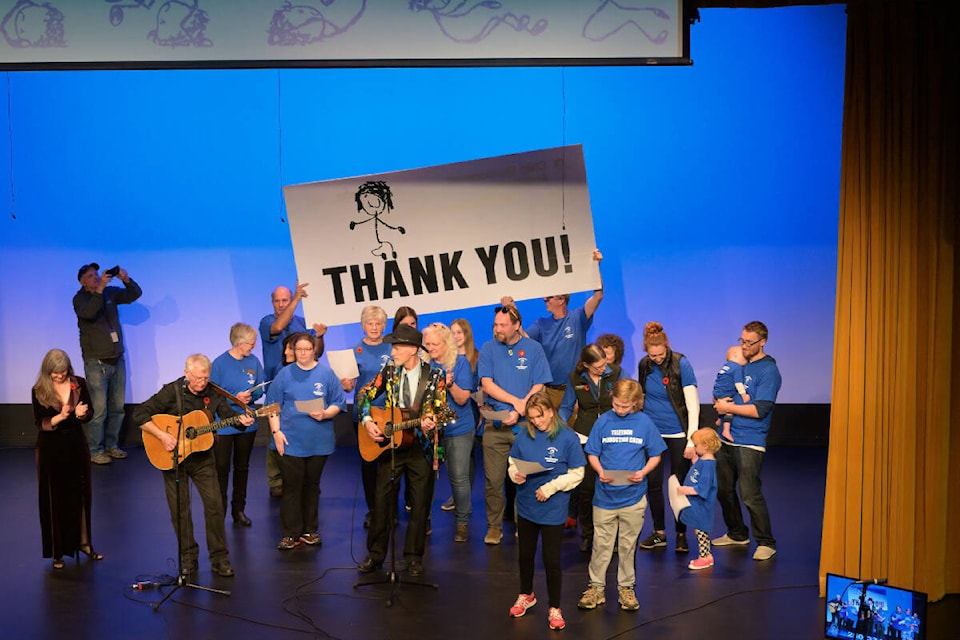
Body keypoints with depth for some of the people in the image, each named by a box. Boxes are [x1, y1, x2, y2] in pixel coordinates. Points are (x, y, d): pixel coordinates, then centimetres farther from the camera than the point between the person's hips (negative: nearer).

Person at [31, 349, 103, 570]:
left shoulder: (78, 384, -2)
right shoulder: (39, 391, -8)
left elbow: (89, 414, 3)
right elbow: (41, 424, -11)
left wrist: (82, 414, -19)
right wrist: (60, 416, -28)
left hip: (76, 446, 2)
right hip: (51, 450, -2)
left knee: (81, 494, 10)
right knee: (55, 499, 4)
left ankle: (83, 541, 25)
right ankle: (57, 551, 14)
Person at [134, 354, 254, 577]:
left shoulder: (212, 392, -2)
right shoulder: (172, 391, -13)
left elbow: (227, 413, 1)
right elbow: (139, 415, -16)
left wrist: (240, 418, -23)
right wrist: (162, 435, -25)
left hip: (202, 456, 2)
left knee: (214, 504, -3)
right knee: (179, 509, 4)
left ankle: (219, 558, 6)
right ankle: (188, 557, 20)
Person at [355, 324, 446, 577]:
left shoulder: (435, 376, -6)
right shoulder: (389, 372, 3)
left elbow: (441, 410, -8)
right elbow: (364, 394, 8)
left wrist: (431, 422, -30)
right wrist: (367, 421, -6)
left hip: (422, 449, -2)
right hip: (390, 445, 3)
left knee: (420, 504, 3)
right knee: (382, 500, 4)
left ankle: (414, 557, 17)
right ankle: (375, 554, 17)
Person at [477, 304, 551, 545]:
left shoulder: (533, 348, 4)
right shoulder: (488, 349, 6)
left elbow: (539, 386, -1)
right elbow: (487, 384, -2)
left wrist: (519, 411, -12)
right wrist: (515, 401, -12)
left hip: (525, 424, -1)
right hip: (495, 425, 1)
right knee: (493, 479, -1)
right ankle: (494, 526, 11)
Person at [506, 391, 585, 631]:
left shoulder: (568, 437, -13)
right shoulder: (524, 436, -3)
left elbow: (576, 474, -10)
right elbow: (513, 463, 8)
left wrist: (551, 487, -19)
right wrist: (515, 474, -15)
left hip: (553, 509, -4)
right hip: (526, 505, 4)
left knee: (551, 559, 3)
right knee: (526, 554, 20)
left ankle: (555, 609, 18)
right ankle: (526, 595, 43)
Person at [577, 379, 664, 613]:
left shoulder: (644, 423, -3)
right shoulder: (603, 421, -2)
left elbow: (655, 455, 4)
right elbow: (592, 454, 4)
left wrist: (643, 472, -14)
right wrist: (600, 471, -15)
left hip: (633, 496, 0)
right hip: (605, 495, 0)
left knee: (628, 545, 11)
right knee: (601, 543, 7)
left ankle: (626, 588, 24)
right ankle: (596, 588, 18)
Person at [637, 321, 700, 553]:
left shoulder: (681, 364, -15)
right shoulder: (644, 365, -1)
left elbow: (693, 404, -15)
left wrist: (691, 440, -20)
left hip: (677, 433, -4)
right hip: (651, 431, 4)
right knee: (652, 483, 6)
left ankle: (681, 534, 16)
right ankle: (659, 533, 19)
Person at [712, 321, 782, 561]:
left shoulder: (768, 371, -10)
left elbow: (760, 410, -17)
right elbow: (720, 392, 21)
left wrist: (728, 407, -11)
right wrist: (720, 402, -3)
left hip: (749, 442, -8)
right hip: (727, 438, 8)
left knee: (750, 494, -9)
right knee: (723, 489, 13)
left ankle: (766, 543, 3)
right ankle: (737, 534, 29)